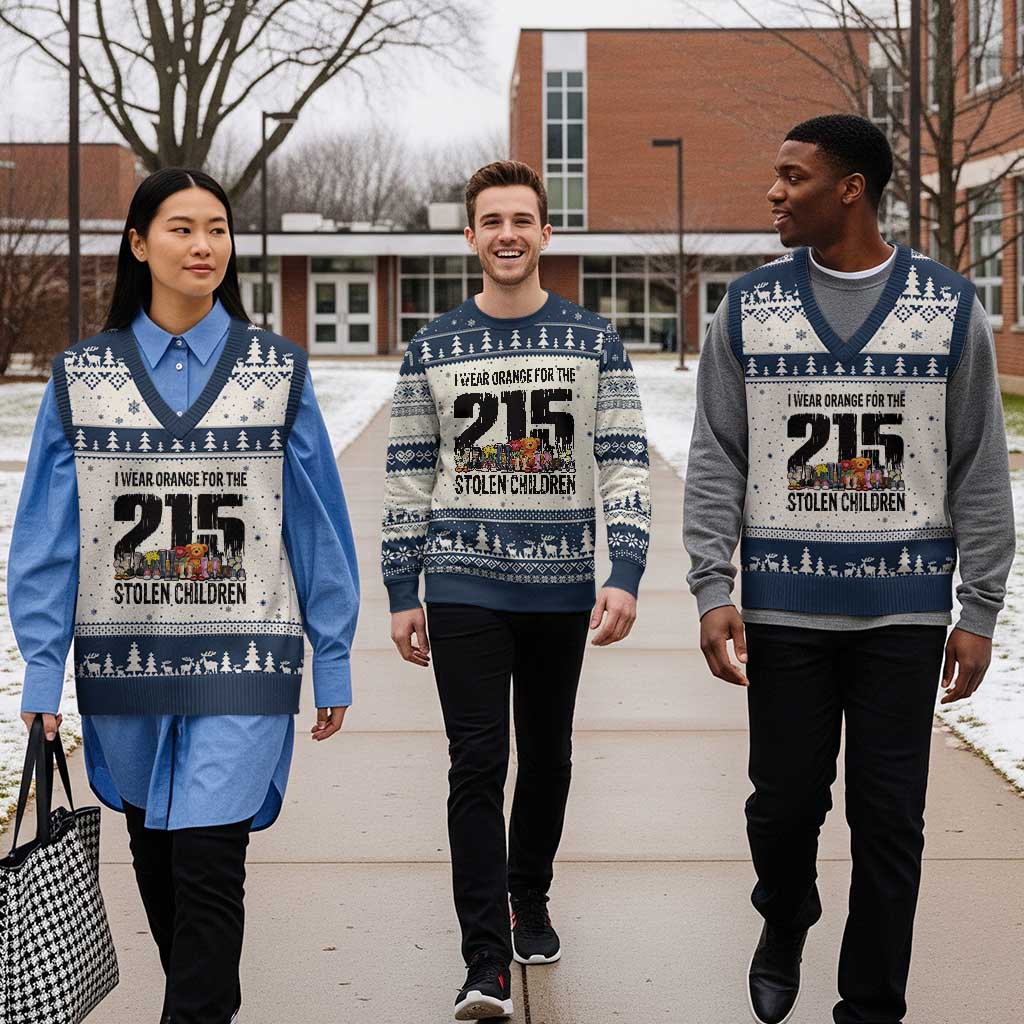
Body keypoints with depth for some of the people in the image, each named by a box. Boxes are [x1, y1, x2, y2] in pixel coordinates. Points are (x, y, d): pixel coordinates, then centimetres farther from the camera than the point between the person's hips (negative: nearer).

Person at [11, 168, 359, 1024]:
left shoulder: (278, 370, 2)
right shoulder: (83, 376, 3)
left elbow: (318, 523, 3)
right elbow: (48, 534, 2)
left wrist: (333, 663, 2)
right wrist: (42, 671, -2)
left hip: (241, 660, -2)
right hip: (124, 658, 2)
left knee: (208, 861, -11)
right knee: (156, 858, 14)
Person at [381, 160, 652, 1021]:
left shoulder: (594, 342, 2)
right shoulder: (433, 349, 3)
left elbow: (626, 466, -3)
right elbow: (408, 479, 6)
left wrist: (624, 578, -14)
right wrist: (402, 595, 2)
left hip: (560, 587, 1)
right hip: (463, 587, -1)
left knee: (547, 756, 14)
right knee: (478, 764, -8)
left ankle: (530, 902, 36)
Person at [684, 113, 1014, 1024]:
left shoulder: (950, 308, 0)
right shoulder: (749, 309, 3)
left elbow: (980, 472, 2)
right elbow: (715, 462, 3)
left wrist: (980, 612, -2)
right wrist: (712, 590, -6)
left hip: (904, 609, -1)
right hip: (785, 605, 1)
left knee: (889, 821, 3)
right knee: (785, 801, 8)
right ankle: (784, 929, 39)